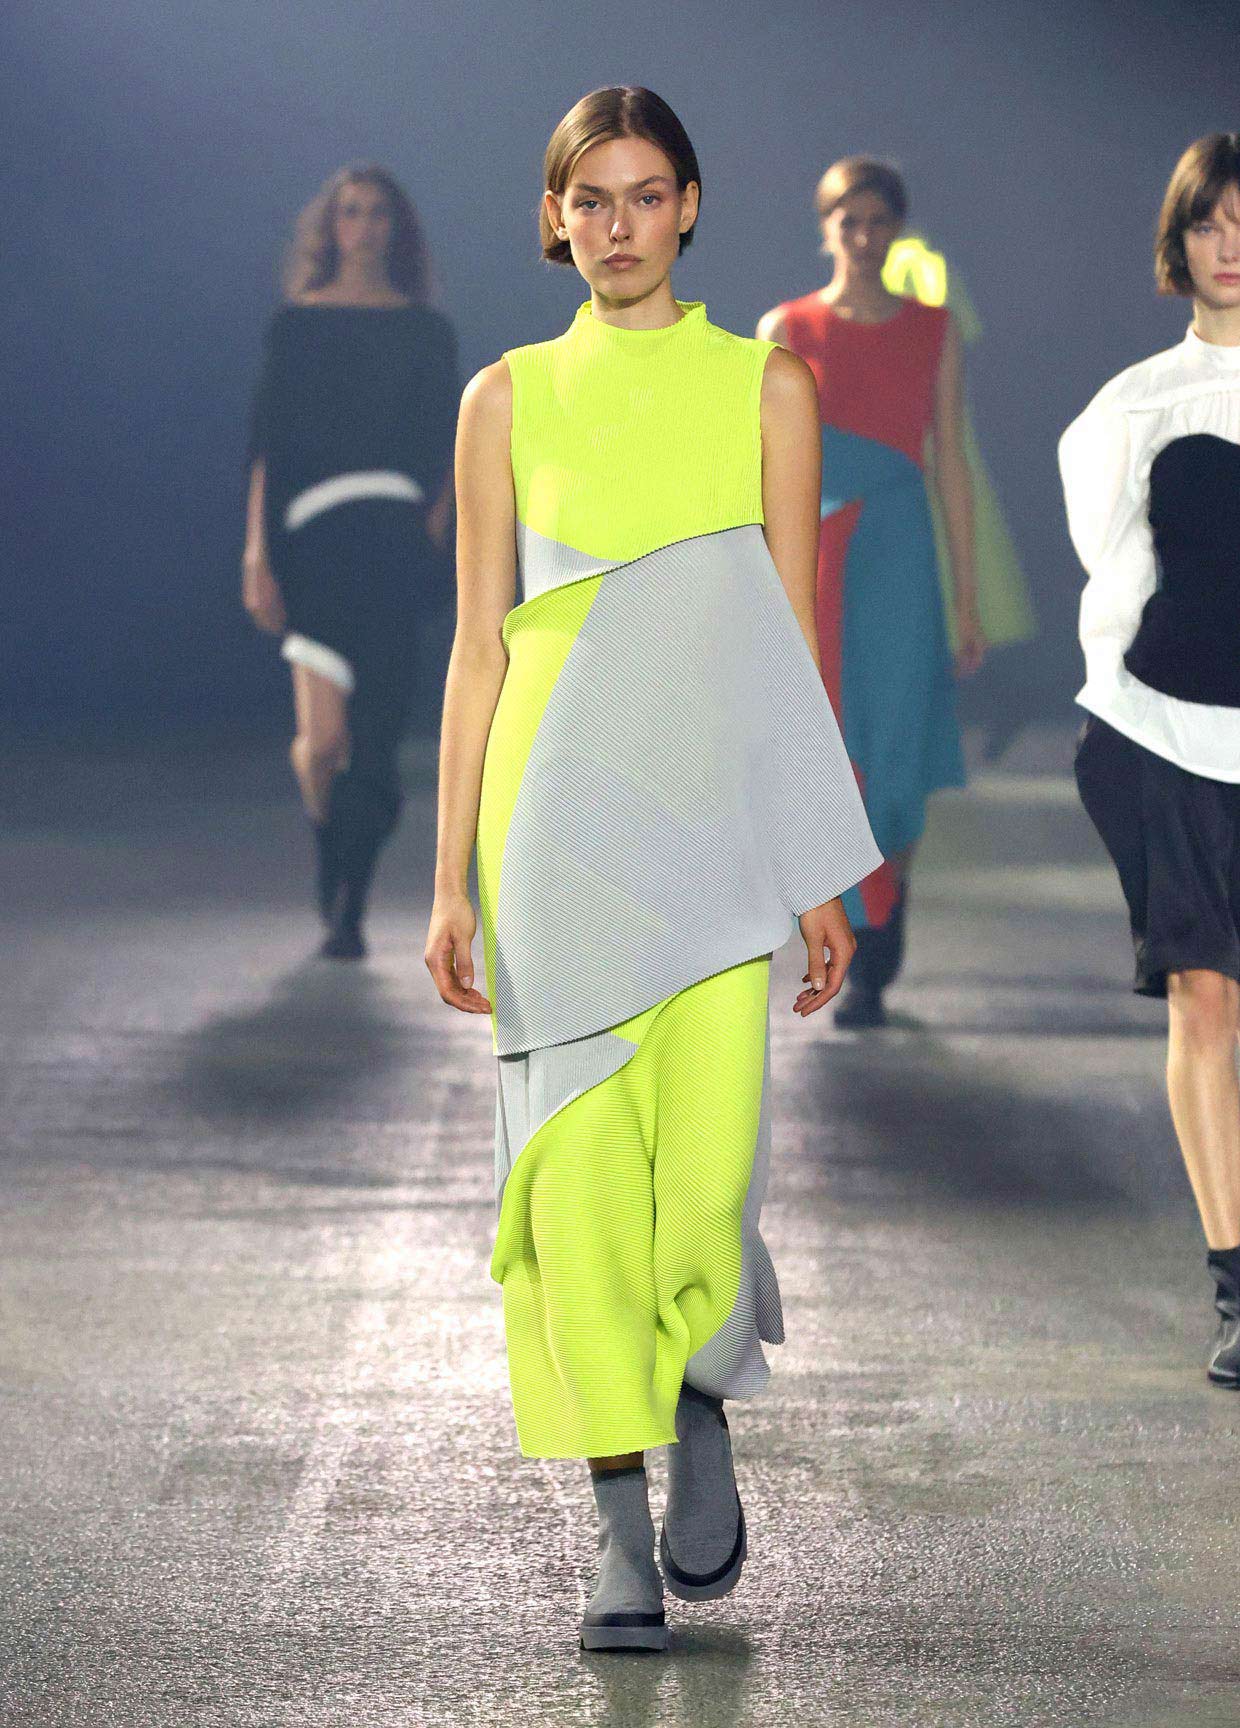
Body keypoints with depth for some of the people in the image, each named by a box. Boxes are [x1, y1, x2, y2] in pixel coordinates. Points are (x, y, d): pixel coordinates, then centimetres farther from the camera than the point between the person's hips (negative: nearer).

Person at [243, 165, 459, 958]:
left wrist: (434, 536, -2)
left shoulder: (427, 330, 12)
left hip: (399, 539, 1)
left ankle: (348, 911, 3)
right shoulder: (297, 324, 11)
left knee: (374, 739, -7)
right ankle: (334, 884, 19)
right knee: (325, 736, -10)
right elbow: (267, 447, 8)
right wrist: (259, 558, 1)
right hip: (315, 537, -1)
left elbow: (445, 453, 11)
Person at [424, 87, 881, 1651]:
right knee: (576, 1168, -5)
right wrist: (451, 880, 1)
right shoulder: (508, 401, 8)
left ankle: (703, 1408, 23)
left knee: (707, 1175, -9)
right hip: (558, 815, 1)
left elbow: (792, 640, 6)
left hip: (716, 815, 0)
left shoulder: (765, 388, 7)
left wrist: (818, 875, 1)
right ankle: (621, 1528, 5)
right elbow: (479, 650, 7)